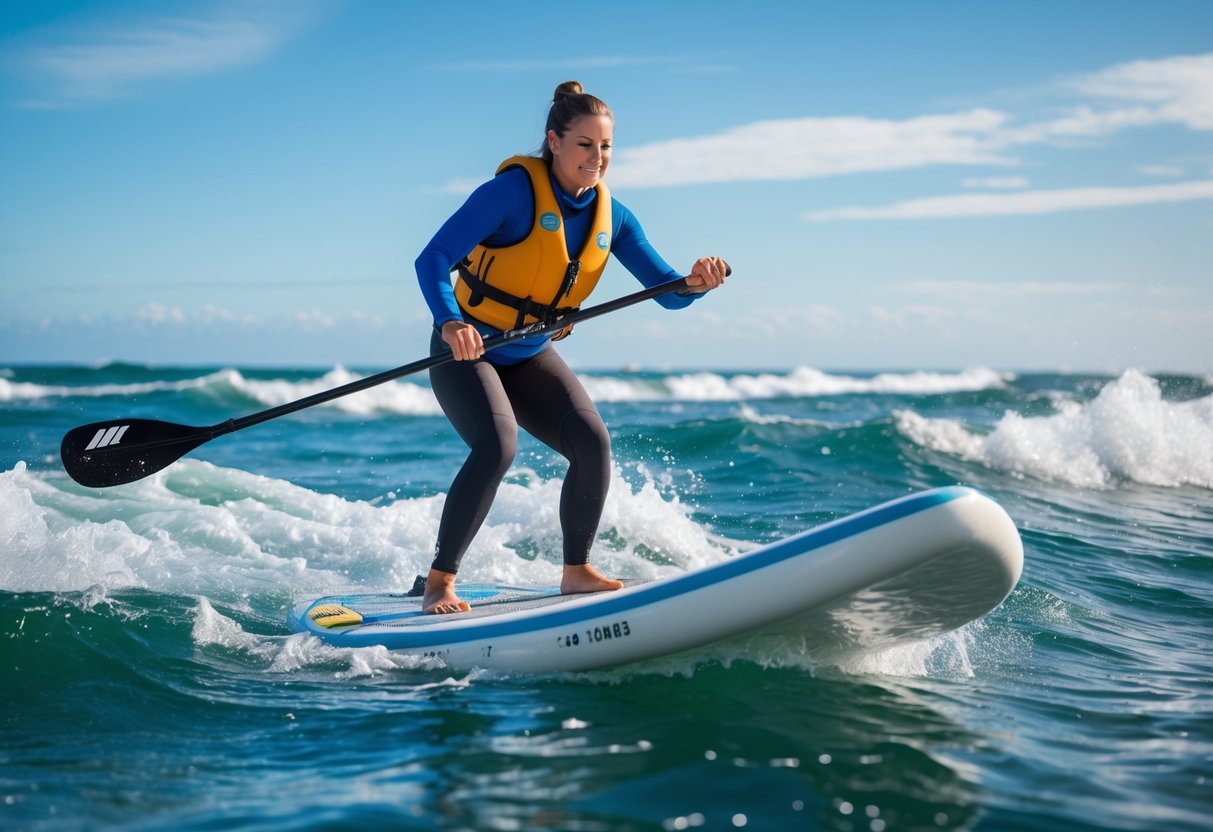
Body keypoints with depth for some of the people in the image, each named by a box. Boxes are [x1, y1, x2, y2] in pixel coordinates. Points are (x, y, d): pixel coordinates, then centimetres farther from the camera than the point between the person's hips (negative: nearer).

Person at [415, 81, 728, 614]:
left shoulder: (611, 217, -1)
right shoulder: (514, 190, -19)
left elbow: (665, 290, -3)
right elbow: (433, 259, -25)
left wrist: (694, 284, -26)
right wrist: (450, 323, -42)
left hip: (531, 357, 6)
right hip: (464, 350, -6)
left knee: (593, 442, -12)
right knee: (496, 446, -27)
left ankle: (577, 571, 6)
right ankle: (438, 583, -15)